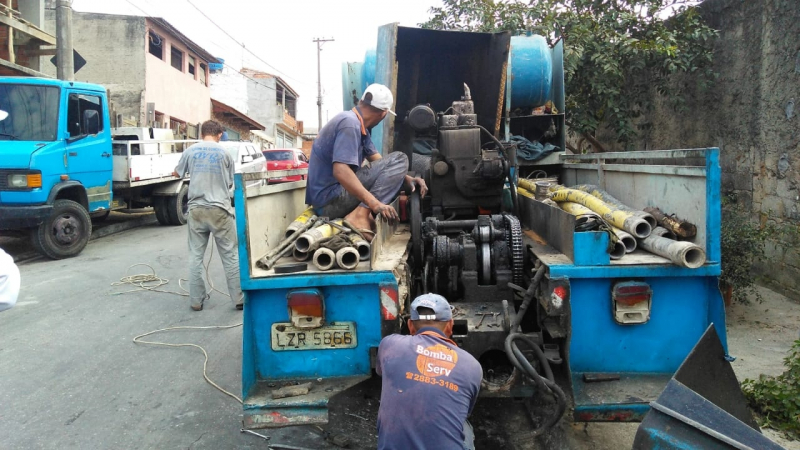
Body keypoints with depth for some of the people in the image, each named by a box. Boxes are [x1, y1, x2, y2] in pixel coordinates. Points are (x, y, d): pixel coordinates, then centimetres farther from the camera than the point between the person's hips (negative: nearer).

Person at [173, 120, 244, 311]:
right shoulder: (224, 153, 0)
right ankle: (239, 298, 6)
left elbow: (177, 173, 20)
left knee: (195, 256, 10)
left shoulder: (190, 151, 4)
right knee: (230, 256, 3)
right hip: (219, 210, -2)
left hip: (196, 209, 2)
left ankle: (196, 300, 13)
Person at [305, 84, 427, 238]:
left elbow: (376, 159, 17)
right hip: (330, 199, -10)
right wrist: (375, 204, -35)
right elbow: (340, 171, -30)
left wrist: (406, 178, 3)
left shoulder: (359, 125, 14)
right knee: (398, 160, -13)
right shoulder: (350, 123, -17)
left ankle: (362, 209, 3)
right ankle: (360, 215, -22)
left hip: (331, 197, 10)